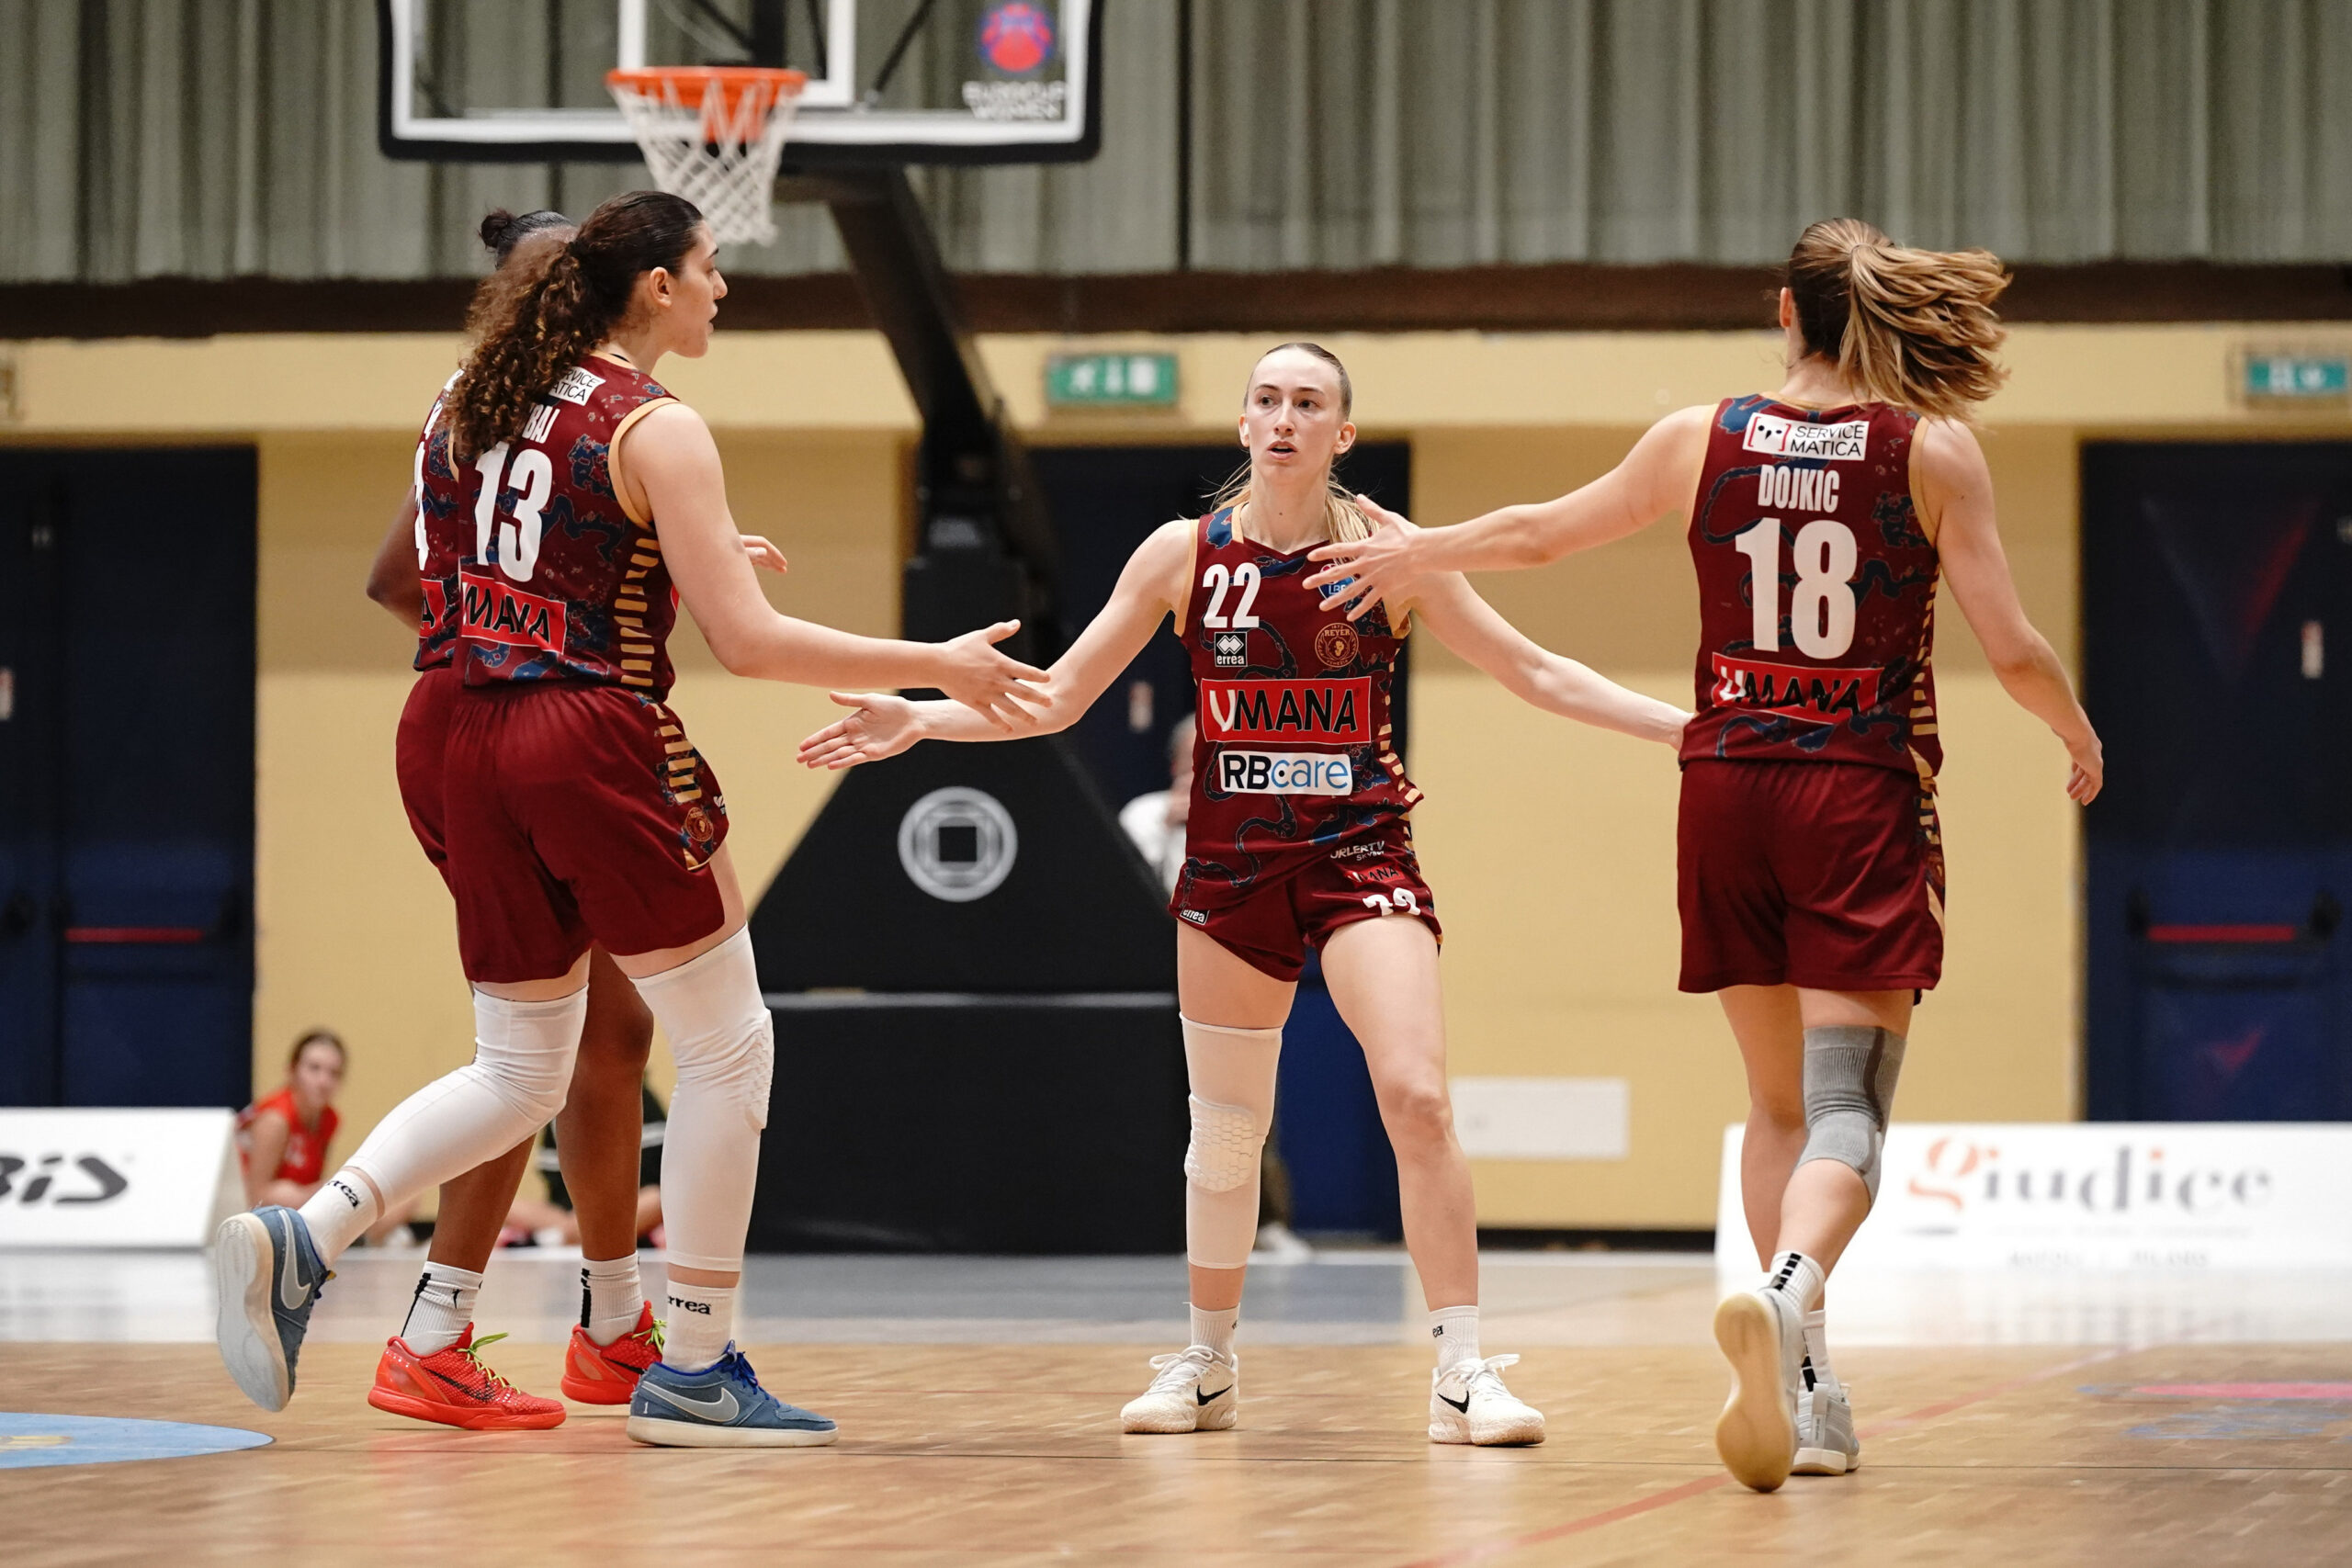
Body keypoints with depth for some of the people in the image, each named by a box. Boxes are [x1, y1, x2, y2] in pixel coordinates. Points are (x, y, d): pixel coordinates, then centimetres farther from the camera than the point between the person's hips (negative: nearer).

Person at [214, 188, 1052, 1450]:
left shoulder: (491, 400, 13)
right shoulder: (658, 429, -8)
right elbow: (748, 642, -13)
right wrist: (938, 669, -7)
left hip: (478, 742, 7)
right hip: (598, 738, -7)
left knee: (516, 1074, 14)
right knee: (725, 1046, 5)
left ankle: (299, 1241, -7)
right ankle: (692, 1372, 5)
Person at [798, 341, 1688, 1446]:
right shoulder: (1187, 554, 1)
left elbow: (1534, 673, 3)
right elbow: (1057, 695, 5)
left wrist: (1685, 725, -5)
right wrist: (919, 720, -7)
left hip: (1363, 853, -2)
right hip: (1230, 864, 2)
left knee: (1417, 1099, -19)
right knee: (1225, 1134, 10)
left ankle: (1461, 1370, -13)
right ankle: (1207, 1364, 29)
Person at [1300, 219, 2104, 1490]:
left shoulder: (1701, 440, 3)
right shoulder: (1934, 451, -3)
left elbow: (1540, 533, 15)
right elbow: (2011, 647, -5)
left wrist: (1414, 551, 34)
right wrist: (2080, 741, 16)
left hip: (1728, 790, 3)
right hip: (1865, 799, -3)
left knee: (1780, 1101, 15)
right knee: (1847, 1099, -8)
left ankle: (1805, 1385, 11)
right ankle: (1788, 1287, -38)